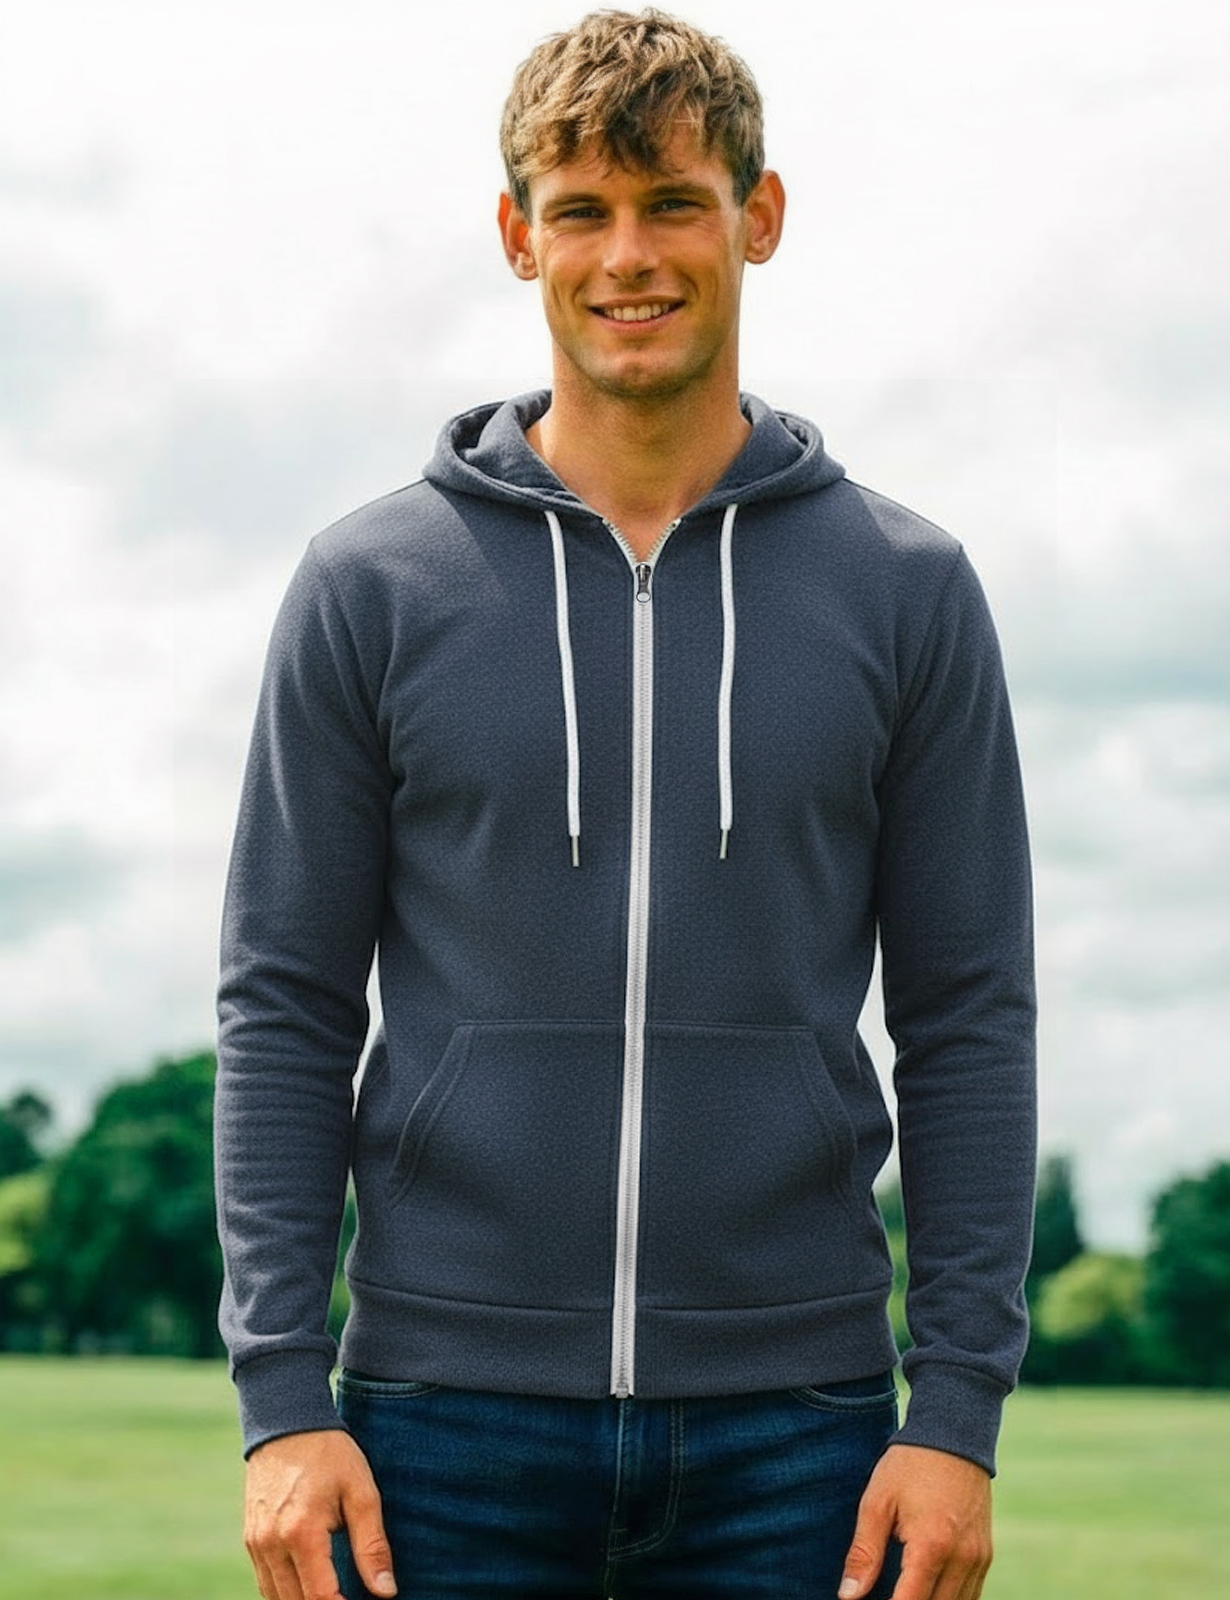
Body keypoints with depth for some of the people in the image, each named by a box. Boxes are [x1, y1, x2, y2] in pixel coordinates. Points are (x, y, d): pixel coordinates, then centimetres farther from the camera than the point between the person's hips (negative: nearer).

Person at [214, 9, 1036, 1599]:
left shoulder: (904, 589, 4)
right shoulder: (373, 586, 2)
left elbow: (968, 1019, 3)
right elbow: (283, 1008, 3)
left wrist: (959, 1408, -3)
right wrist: (282, 1398, -5)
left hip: (796, 1415, 1)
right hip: (449, 1415, 0)